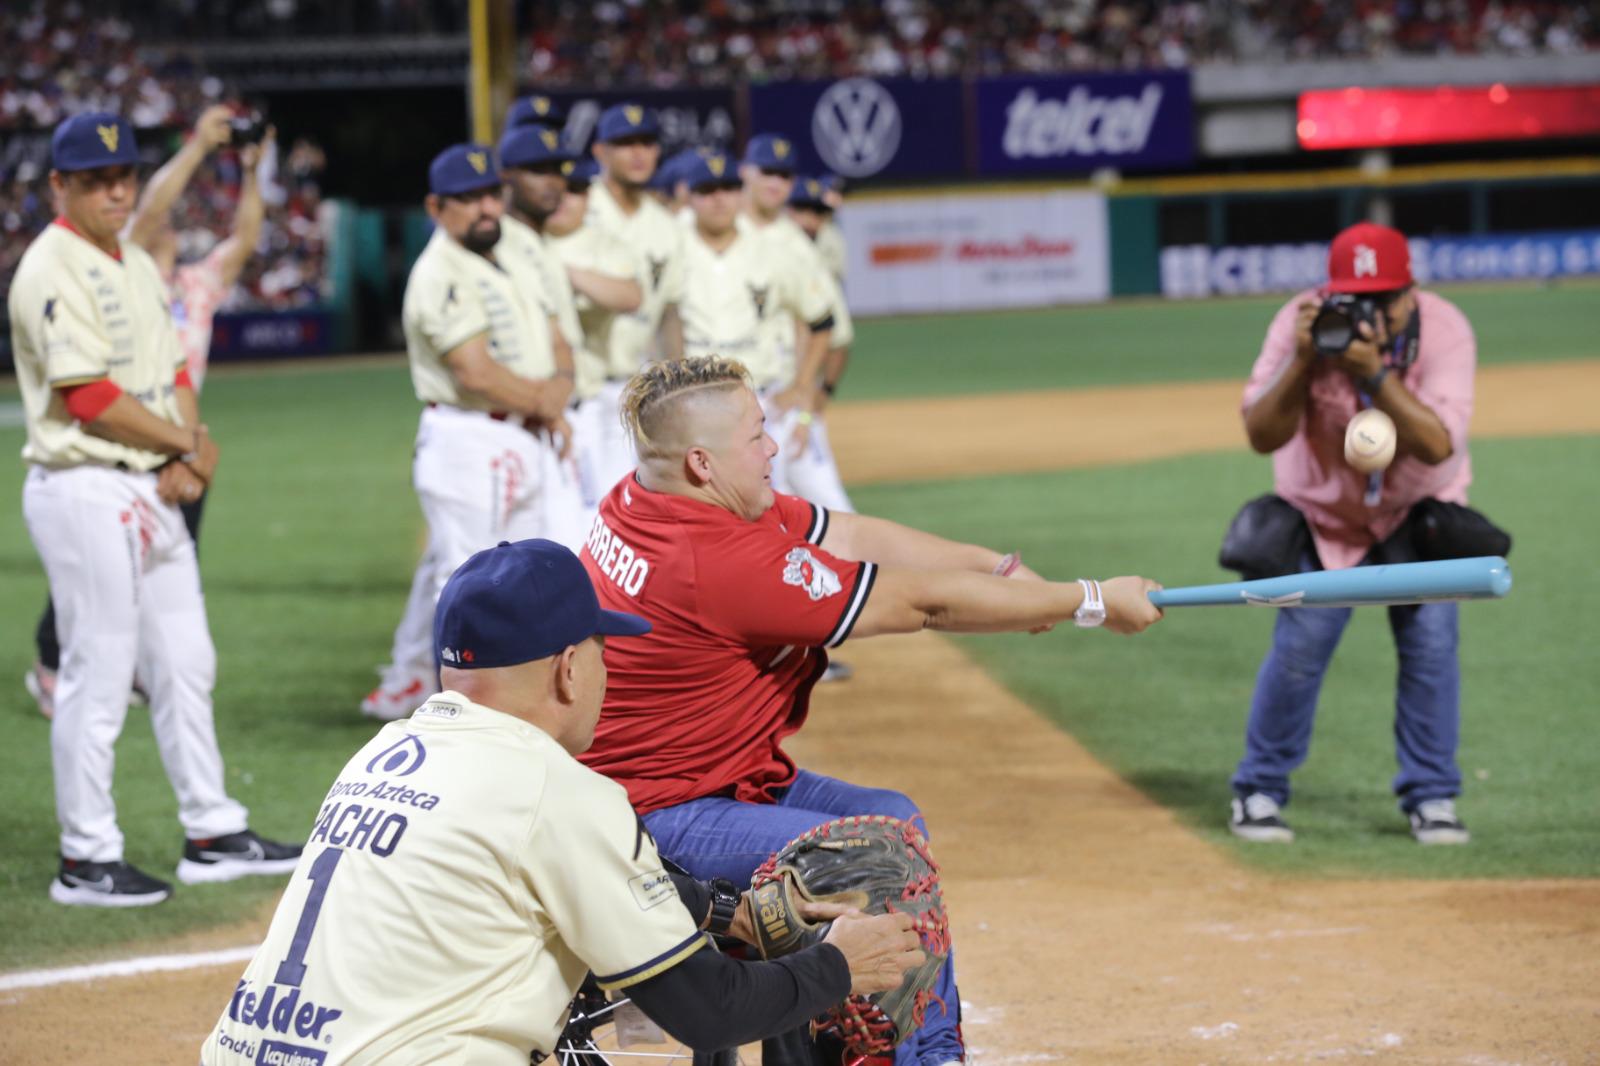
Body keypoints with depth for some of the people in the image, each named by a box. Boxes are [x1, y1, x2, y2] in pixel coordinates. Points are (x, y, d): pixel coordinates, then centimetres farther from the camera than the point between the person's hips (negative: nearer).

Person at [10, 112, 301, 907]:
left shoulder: (138, 266, 16)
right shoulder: (51, 270, -13)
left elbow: (173, 373, 16)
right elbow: (88, 395, -19)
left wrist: (185, 461, -3)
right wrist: (189, 444, -9)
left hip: (154, 490, 9)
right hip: (85, 491, -9)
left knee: (184, 664, 13)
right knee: (98, 676, -5)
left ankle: (213, 836, 21)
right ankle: (87, 861, 2)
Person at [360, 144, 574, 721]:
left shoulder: (517, 268, 16)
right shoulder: (440, 276, -13)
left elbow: (559, 356, 16)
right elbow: (476, 373, -20)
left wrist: (553, 401, -7)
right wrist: (542, 401, -4)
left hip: (532, 444, 9)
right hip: (468, 443, -9)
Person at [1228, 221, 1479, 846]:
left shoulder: (1444, 330, -25)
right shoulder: (1301, 325, -23)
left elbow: (1438, 444, -35)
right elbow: (1262, 436, -26)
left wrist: (1375, 371, -45)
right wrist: (1302, 360, -40)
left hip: (1420, 511, 0)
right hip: (1324, 513, 0)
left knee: (1431, 641, -12)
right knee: (1300, 646, -9)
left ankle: (1431, 796, 4)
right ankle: (1259, 791, 10)